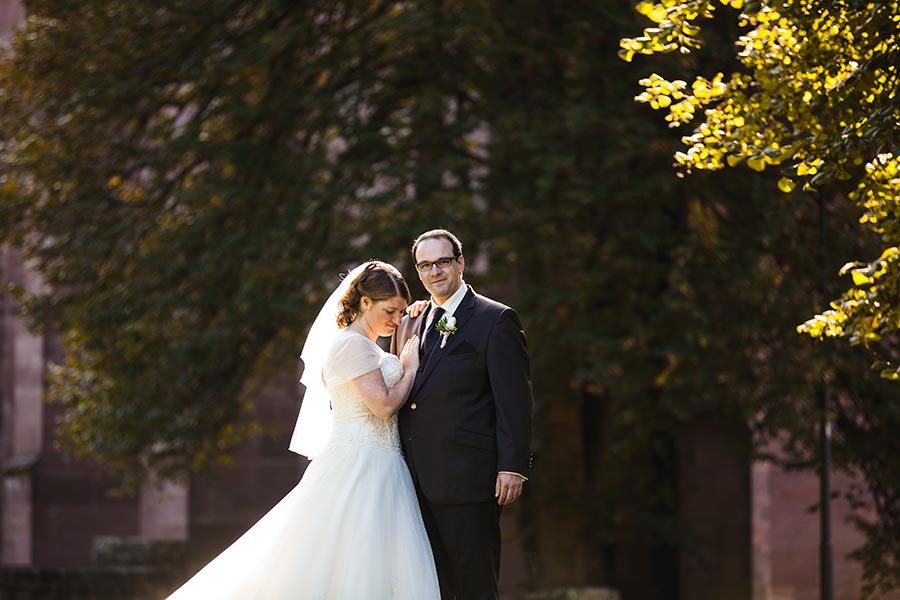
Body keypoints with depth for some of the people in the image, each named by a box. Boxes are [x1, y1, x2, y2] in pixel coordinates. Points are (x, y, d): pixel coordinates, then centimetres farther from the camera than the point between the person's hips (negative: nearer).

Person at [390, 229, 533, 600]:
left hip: (466, 479, -6)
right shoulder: (409, 325, 18)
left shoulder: (495, 320, -2)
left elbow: (514, 400, -8)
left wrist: (513, 466, -14)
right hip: (416, 482, 7)